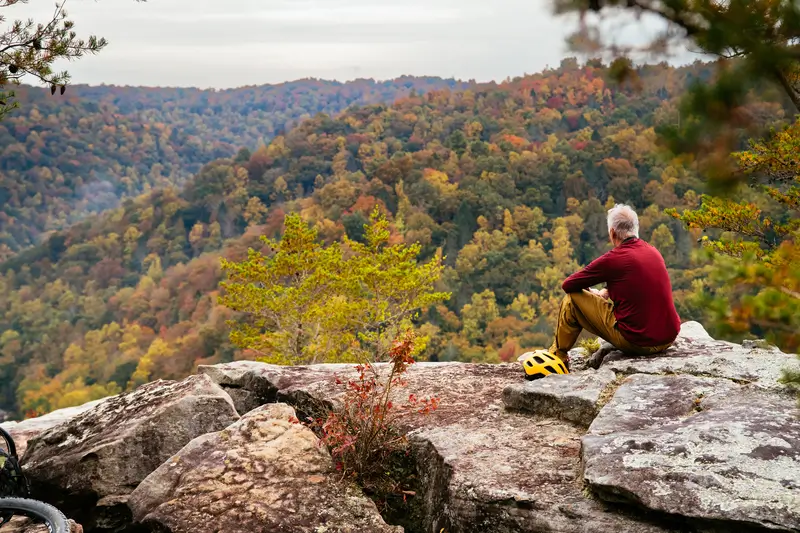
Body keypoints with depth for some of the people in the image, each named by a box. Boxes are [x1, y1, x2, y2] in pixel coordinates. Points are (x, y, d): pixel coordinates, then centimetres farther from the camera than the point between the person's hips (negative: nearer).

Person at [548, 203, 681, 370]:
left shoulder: (612, 259, -13)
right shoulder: (654, 252, 7)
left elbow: (568, 285, -3)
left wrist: (591, 293, 16)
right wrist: (606, 292, 21)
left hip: (637, 341, -7)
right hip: (669, 339, 7)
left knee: (572, 299, 4)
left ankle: (557, 357, 19)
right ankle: (610, 349, 25)